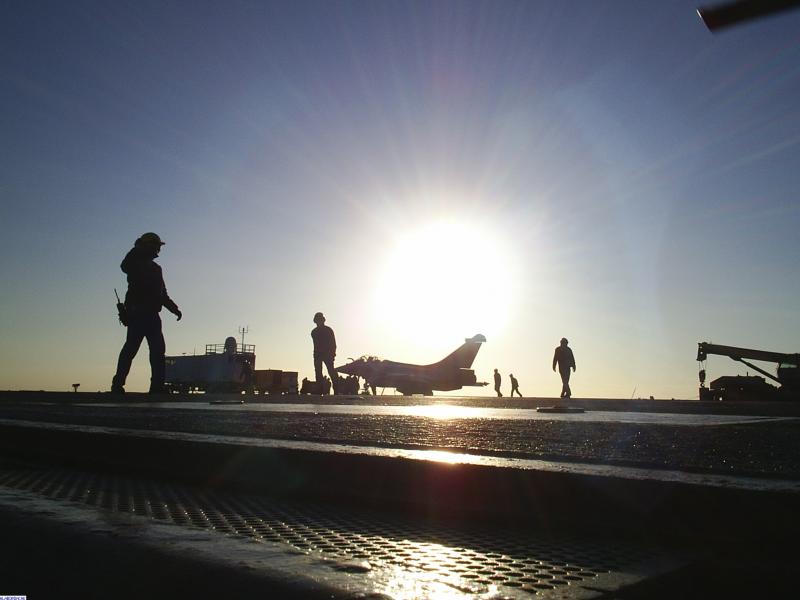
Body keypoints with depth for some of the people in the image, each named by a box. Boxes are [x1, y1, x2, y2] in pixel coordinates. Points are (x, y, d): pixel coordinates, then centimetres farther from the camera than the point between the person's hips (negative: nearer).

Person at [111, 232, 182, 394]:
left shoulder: (155, 268, 24)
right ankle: (118, 384, -9)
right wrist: (138, 249, -21)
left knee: (158, 349, 2)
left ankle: (157, 385, 3)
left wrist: (174, 309, 18)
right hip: (137, 313, -8)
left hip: (151, 314, 8)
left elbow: (162, 295, 27)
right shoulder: (136, 264, 1)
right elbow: (125, 266, -25)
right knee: (131, 346, -12)